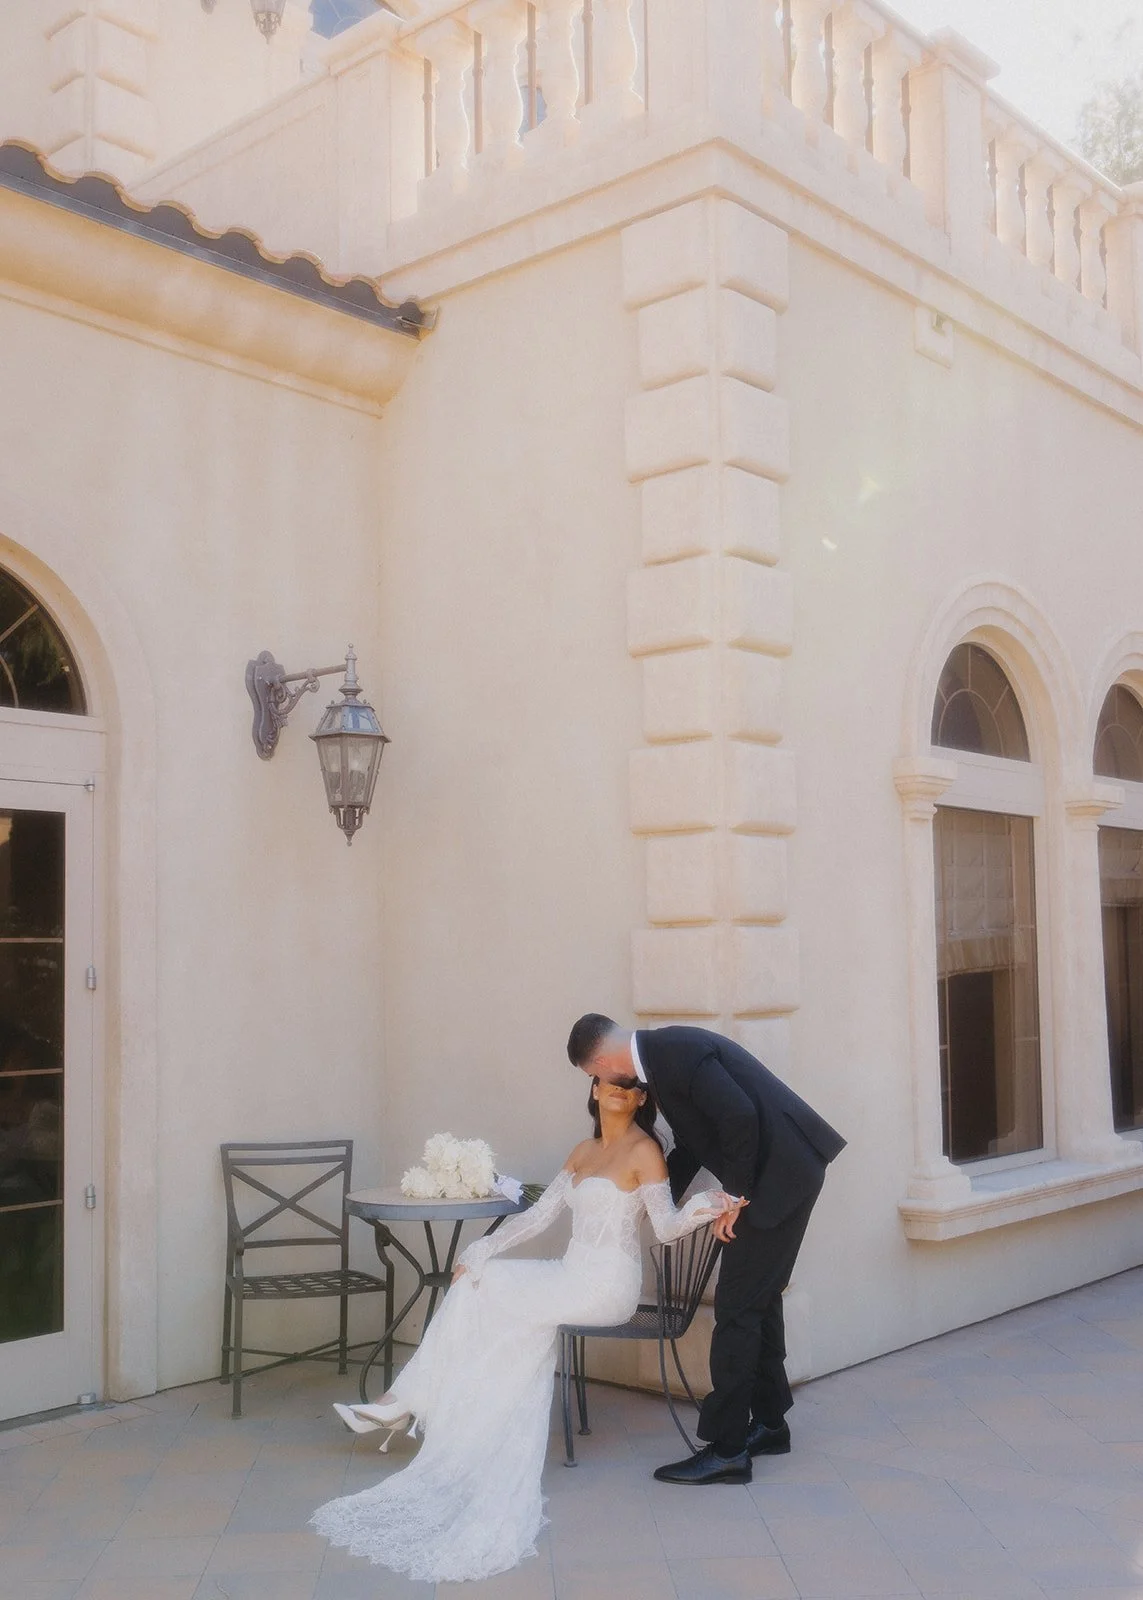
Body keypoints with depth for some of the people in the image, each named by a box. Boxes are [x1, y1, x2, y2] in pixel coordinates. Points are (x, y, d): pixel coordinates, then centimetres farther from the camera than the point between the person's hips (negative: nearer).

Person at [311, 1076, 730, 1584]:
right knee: (474, 1282, -4)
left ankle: (408, 1403, 4)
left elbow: (666, 1226, -17)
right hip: (574, 1276, 7)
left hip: (607, 1284, -7)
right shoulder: (583, 1151, 13)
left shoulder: (644, 1150, -9)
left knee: (479, 1292, -8)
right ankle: (411, 1403, -1)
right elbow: (539, 1214, 13)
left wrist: (701, 1208, -37)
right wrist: (480, 1250, 7)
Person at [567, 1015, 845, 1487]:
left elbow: (739, 1117, -27)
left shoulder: (678, 1052, -20)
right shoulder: (663, 1054, 11)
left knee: (737, 1308, -6)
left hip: (779, 1174, -10)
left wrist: (736, 1196, -16)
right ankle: (769, 1422, 31)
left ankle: (726, 1449, 0)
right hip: (776, 1173, 10)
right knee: (759, 1300, 18)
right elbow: (692, 1142, 20)